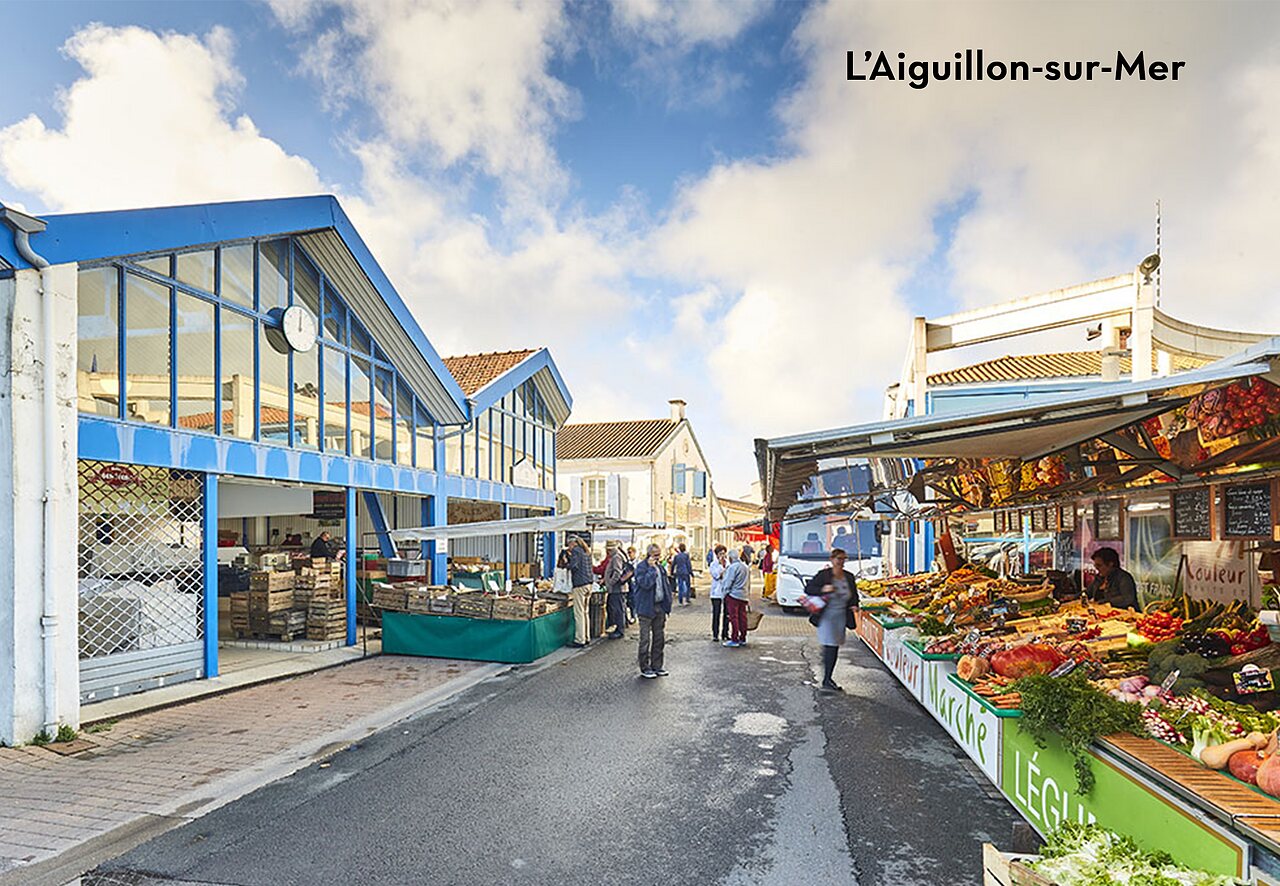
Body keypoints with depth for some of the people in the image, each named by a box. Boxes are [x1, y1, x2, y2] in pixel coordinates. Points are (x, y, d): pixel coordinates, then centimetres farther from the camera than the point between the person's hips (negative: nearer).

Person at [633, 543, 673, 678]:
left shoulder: (660, 567, 12)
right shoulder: (641, 567, -11)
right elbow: (645, 583, -26)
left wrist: (667, 603, 11)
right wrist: (651, 567, -20)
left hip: (660, 606, 7)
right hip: (647, 607, -7)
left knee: (660, 638, 11)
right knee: (645, 639, 0)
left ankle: (657, 666, 22)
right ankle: (645, 668, 10)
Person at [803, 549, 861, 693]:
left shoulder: (849, 577, 6)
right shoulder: (823, 575, -9)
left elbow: (854, 595, 20)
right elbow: (808, 589, -10)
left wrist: (854, 605, 0)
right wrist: (822, 589, -25)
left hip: (841, 616, 6)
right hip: (826, 616, -6)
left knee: (835, 648, 10)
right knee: (830, 646, -10)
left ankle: (828, 679, 21)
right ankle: (826, 681, -5)